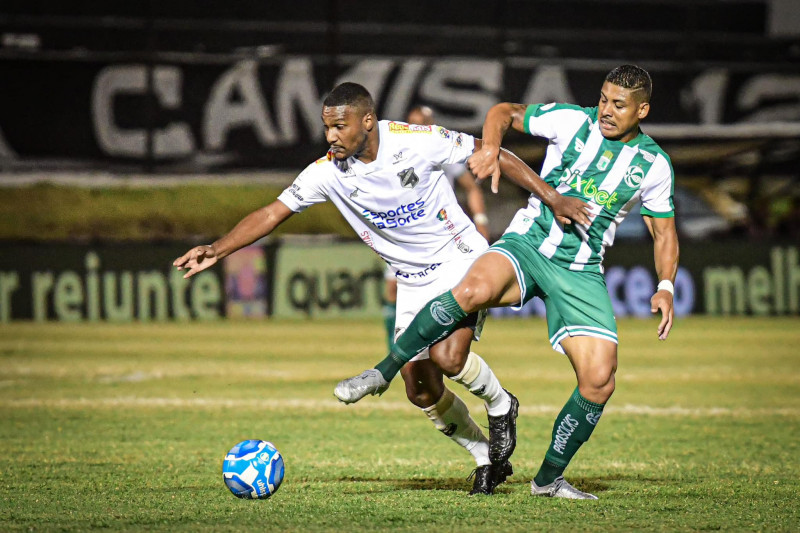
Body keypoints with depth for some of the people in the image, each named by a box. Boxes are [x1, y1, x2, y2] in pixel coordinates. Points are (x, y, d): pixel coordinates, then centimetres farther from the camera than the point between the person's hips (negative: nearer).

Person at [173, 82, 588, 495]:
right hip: (413, 283, 5)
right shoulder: (329, 171, -11)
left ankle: (500, 406, 5)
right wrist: (217, 250, -19)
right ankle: (487, 460, 24)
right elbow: (273, 213, -7)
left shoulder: (417, 141, -21)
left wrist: (552, 197, -12)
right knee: (420, 390, 1)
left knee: (447, 356, -27)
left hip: (461, 260, -5)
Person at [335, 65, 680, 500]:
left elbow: (664, 234, 14)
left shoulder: (654, 166, 3)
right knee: (474, 290, -36)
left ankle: (548, 479, 11)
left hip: (581, 272, 2)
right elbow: (504, 112, 9)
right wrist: (491, 146, -13)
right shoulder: (572, 122, -1)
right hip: (528, 243, -2)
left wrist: (665, 287, -3)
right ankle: (385, 371, -23)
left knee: (599, 381, -10)